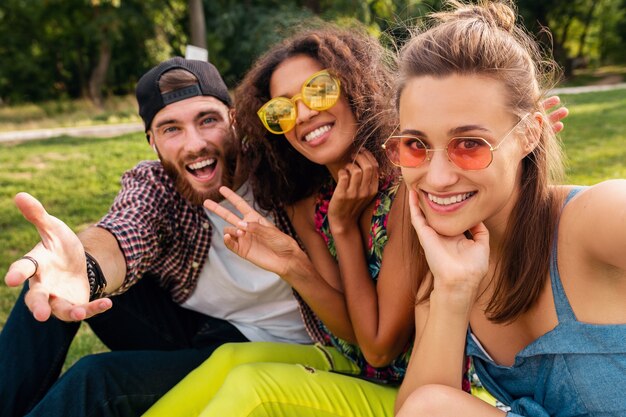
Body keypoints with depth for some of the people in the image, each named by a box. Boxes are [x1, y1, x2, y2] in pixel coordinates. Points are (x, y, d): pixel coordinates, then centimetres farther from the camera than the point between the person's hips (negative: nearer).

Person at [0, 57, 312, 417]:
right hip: (182, 327, 4)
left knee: (98, 378, -25)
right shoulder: (152, 183, -9)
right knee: (47, 272, -11)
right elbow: (124, 237, -31)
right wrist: (85, 268, -53)